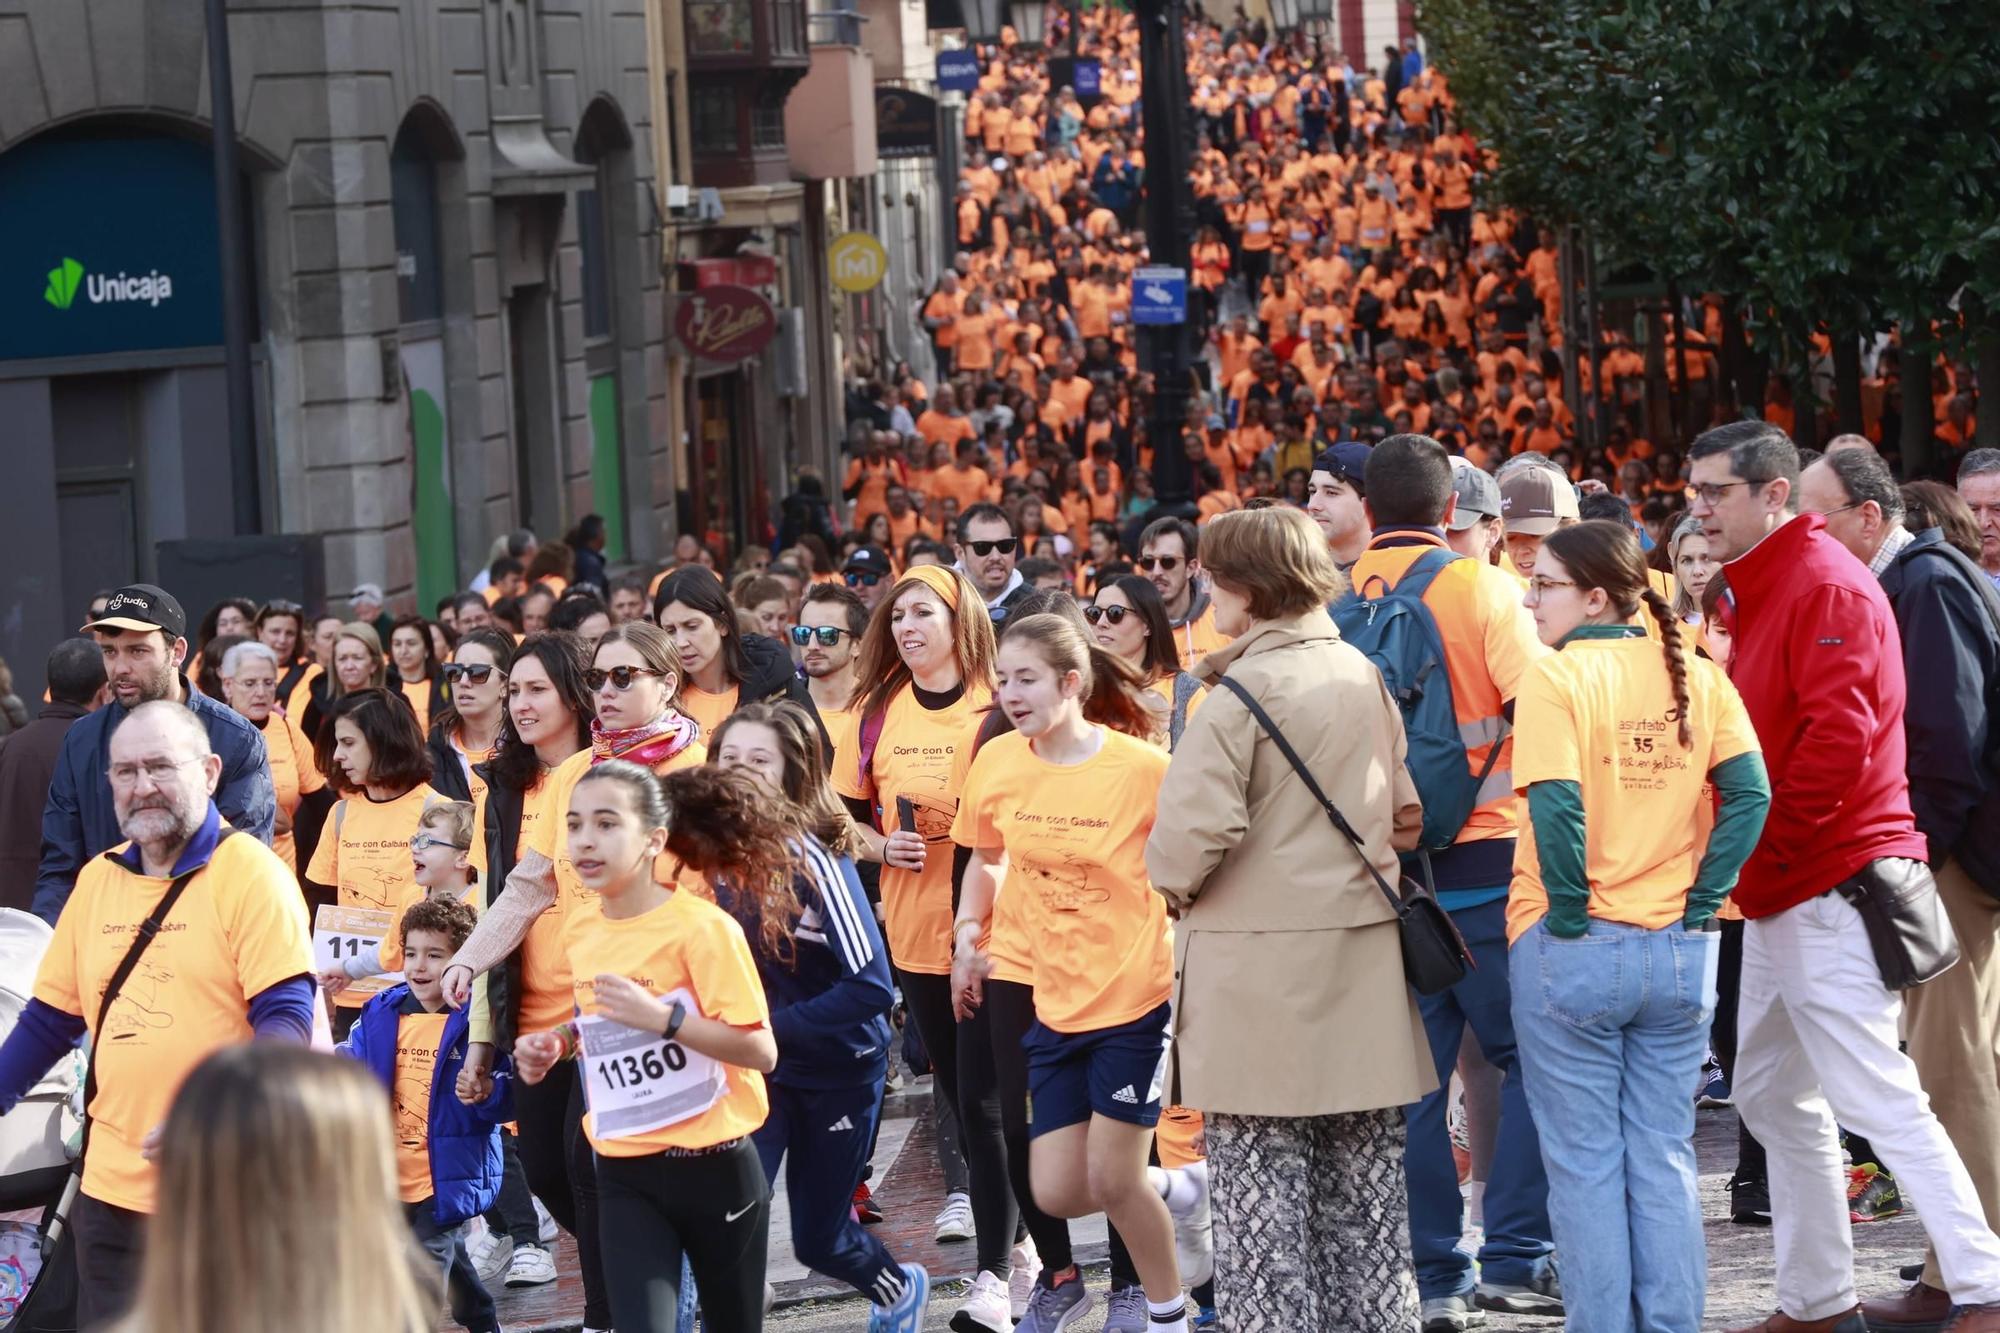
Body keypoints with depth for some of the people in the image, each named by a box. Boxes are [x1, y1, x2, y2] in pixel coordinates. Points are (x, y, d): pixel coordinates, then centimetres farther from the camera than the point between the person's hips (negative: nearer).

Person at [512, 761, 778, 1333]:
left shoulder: (702, 928, -15)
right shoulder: (579, 934, 3)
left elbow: (761, 1051, -18)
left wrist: (663, 1017, -28)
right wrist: (558, 1045, 1)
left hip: (714, 1167, -4)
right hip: (625, 1176, 4)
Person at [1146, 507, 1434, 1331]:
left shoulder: (1245, 688, -13)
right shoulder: (1364, 676, 7)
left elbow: (1198, 826, -21)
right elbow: (1407, 814, 11)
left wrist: (1174, 885, -2)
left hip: (1259, 964, -6)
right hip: (1361, 954, 7)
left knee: (1262, 1185, -1)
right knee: (1362, 1178, 13)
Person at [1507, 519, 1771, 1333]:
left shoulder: (1555, 677, -11)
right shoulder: (1696, 677, 4)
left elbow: (1555, 808, -20)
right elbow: (1750, 794, -4)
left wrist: (1569, 915, -10)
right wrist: (1700, 901, -1)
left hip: (1575, 954, -4)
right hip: (1680, 952, 4)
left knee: (1586, 1163, 5)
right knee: (1664, 1156, 12)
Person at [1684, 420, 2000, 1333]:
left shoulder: (1827, 587, -13)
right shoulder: (1760, 589, 18)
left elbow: (1838, 737, -22)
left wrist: (1762, 847, -17)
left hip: (1830, 888, -10)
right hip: (1781, 895, 10)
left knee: (1877, 1099, -12)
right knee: (1772, 1095, 13)